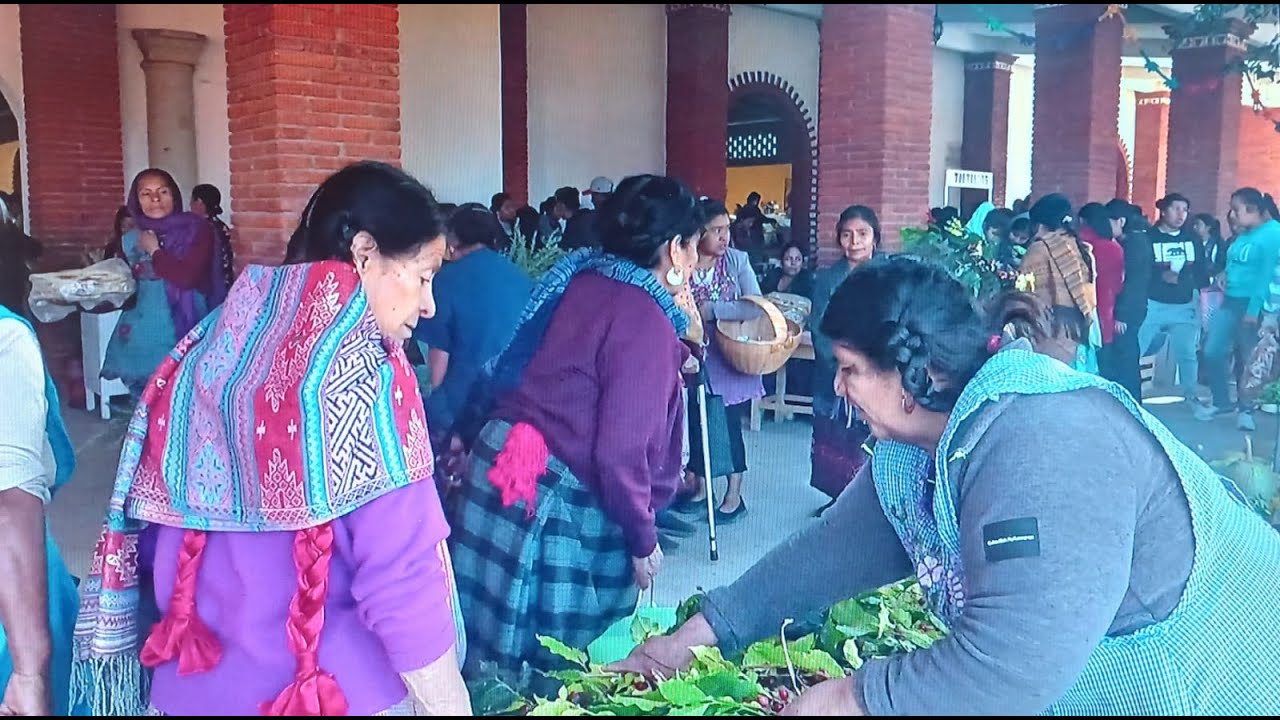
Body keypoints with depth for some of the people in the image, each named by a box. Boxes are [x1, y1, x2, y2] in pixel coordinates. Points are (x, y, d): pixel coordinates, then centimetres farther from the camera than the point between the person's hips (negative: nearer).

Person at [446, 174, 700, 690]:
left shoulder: (584, 280, 6)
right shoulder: (647, 320, -18)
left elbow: (514, 367, 13)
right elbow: (620, 451, -18)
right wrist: (642, 538, -8)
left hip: (501, 456, 8)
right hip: (556, 496, -8)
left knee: (495, 634, 19)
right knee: (546, 657, 8)